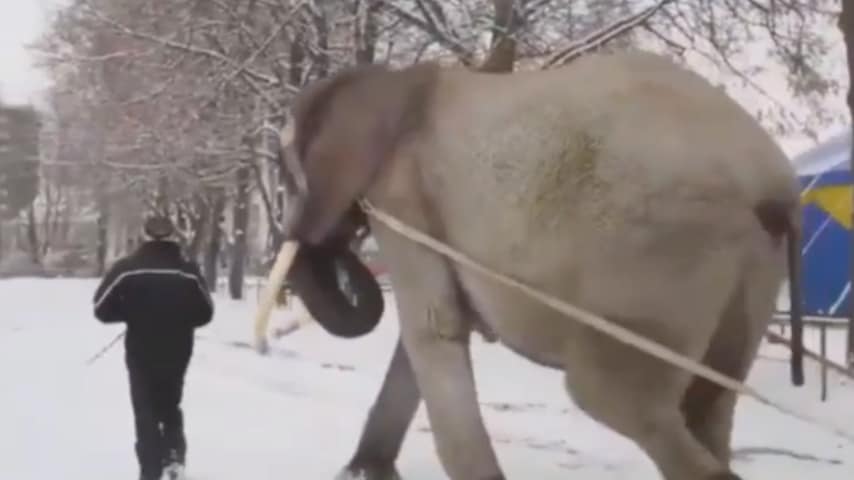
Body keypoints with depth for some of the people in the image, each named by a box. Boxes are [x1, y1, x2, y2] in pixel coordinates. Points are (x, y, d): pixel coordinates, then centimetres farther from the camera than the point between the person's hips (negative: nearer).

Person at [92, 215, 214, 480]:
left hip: (141, 352, -2)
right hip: (177, 351, 2)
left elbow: (102, 309, -8)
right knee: (170, 405, 23)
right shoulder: (188, 270, -5)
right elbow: (205, 313, 2)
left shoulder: (126, 268, -11)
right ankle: (174, 456, 10)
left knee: (146, 411, 8)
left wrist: (132, 313, 7)